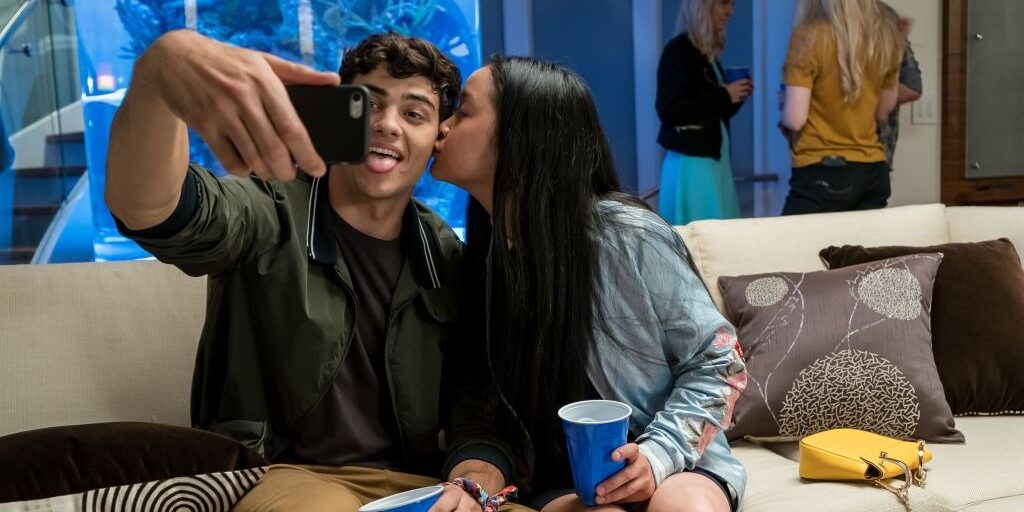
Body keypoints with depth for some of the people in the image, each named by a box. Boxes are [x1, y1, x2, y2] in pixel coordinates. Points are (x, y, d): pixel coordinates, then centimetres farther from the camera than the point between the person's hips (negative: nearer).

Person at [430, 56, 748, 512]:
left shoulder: (628, 236, -14)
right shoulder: (473, 265, -2)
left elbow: (717, 359, -5)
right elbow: (475, 408, -2)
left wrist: (659, 453, -18)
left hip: (675, 462, -1)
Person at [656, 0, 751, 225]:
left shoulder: (709, 54, 14)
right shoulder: (677, 51, -10)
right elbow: (669, 110, -19)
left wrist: (735, 98, 1)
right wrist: (724, 97, -16)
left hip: (716, 159, 8)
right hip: (691, 163, -8)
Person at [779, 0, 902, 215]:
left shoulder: (809, 35, -11)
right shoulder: (885, 35, 6)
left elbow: (794, 119, -14)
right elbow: (883, 113, 15)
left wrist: (783, 108, 6)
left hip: (822, 174, -6)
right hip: (873, 172, 6)